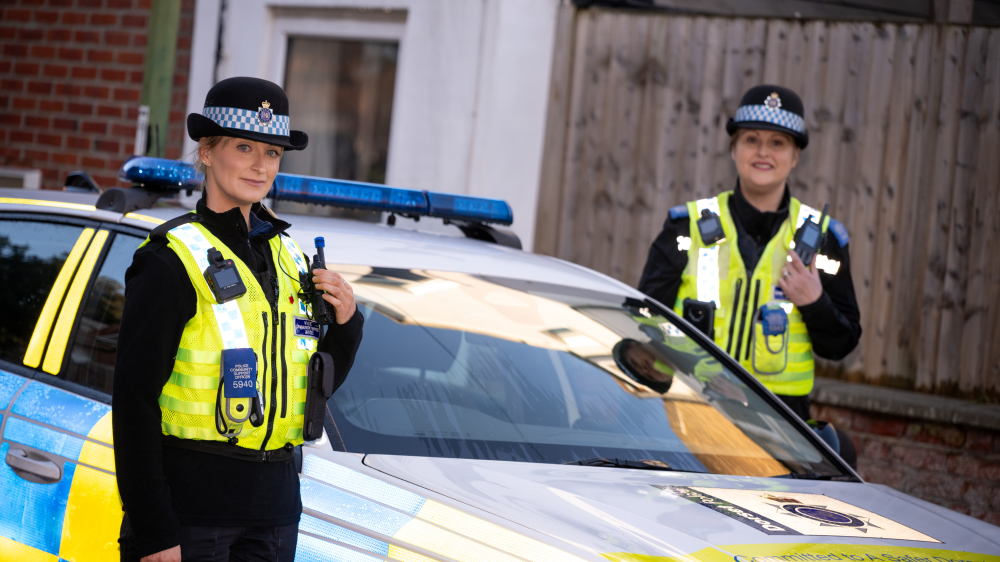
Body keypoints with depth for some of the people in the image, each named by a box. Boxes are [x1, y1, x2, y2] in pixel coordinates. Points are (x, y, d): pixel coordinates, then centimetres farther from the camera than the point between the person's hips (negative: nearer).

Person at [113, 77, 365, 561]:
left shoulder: (287, 257, 13)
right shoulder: (173, 258, -9)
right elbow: (133, 400, -13)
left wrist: (345, 321, 0)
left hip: (273, 507, 6)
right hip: (190, 503, -6)